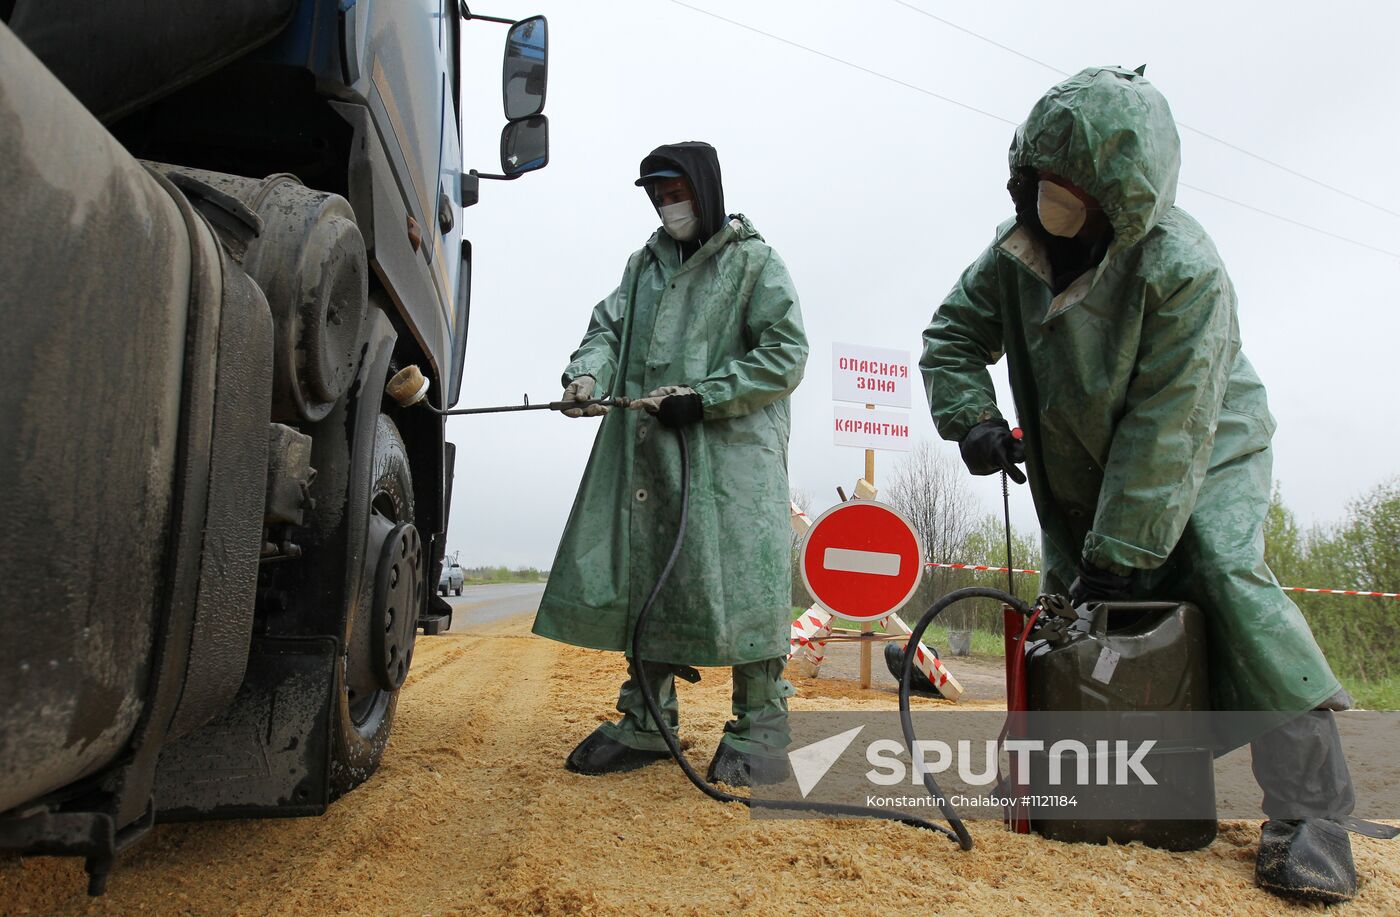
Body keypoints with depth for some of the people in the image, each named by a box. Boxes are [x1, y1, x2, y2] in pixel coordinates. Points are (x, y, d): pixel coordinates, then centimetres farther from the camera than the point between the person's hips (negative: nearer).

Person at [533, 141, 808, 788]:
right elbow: (609, 328, 15)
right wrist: (587, 373, -9)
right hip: (645, 452, 6)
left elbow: (785, 354, -3)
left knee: (740, 582, -7)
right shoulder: (646, 263, 23)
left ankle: (759, 728, 7)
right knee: (639, 577, 5)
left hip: (731, 451, -5)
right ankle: (646, 724, 17)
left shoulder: (754, 262, 5)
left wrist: (703, 396, -13)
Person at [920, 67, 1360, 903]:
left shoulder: (1184, 268, -30)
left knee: (1228, 577, -26)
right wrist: (971, 419, -18)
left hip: (1209, 451, -5)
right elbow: (954, 334, 0)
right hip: (1086, 466, 5)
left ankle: (1310, 818, -21)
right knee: (1068, 596, 5)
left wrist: (1121, 554, -28)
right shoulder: (1018, 249, -13)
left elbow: (1169, 428, -30)